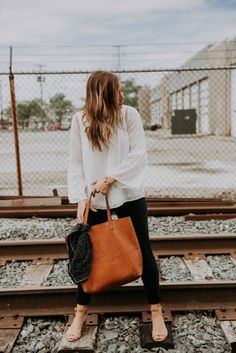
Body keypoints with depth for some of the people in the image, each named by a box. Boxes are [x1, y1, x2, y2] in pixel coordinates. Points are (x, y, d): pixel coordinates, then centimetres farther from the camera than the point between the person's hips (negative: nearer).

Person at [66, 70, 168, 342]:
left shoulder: (129, 114, -4)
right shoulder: (79, 120, -3)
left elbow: (139, 154, -10)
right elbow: (75, 162, -3)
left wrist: (110, 178, -17)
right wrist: (81, 197, -11)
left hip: (129, 195, 0)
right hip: (93, 198, 1)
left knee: (142, 251, 8)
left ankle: (156, 310, 25)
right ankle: (81, 312, 30)